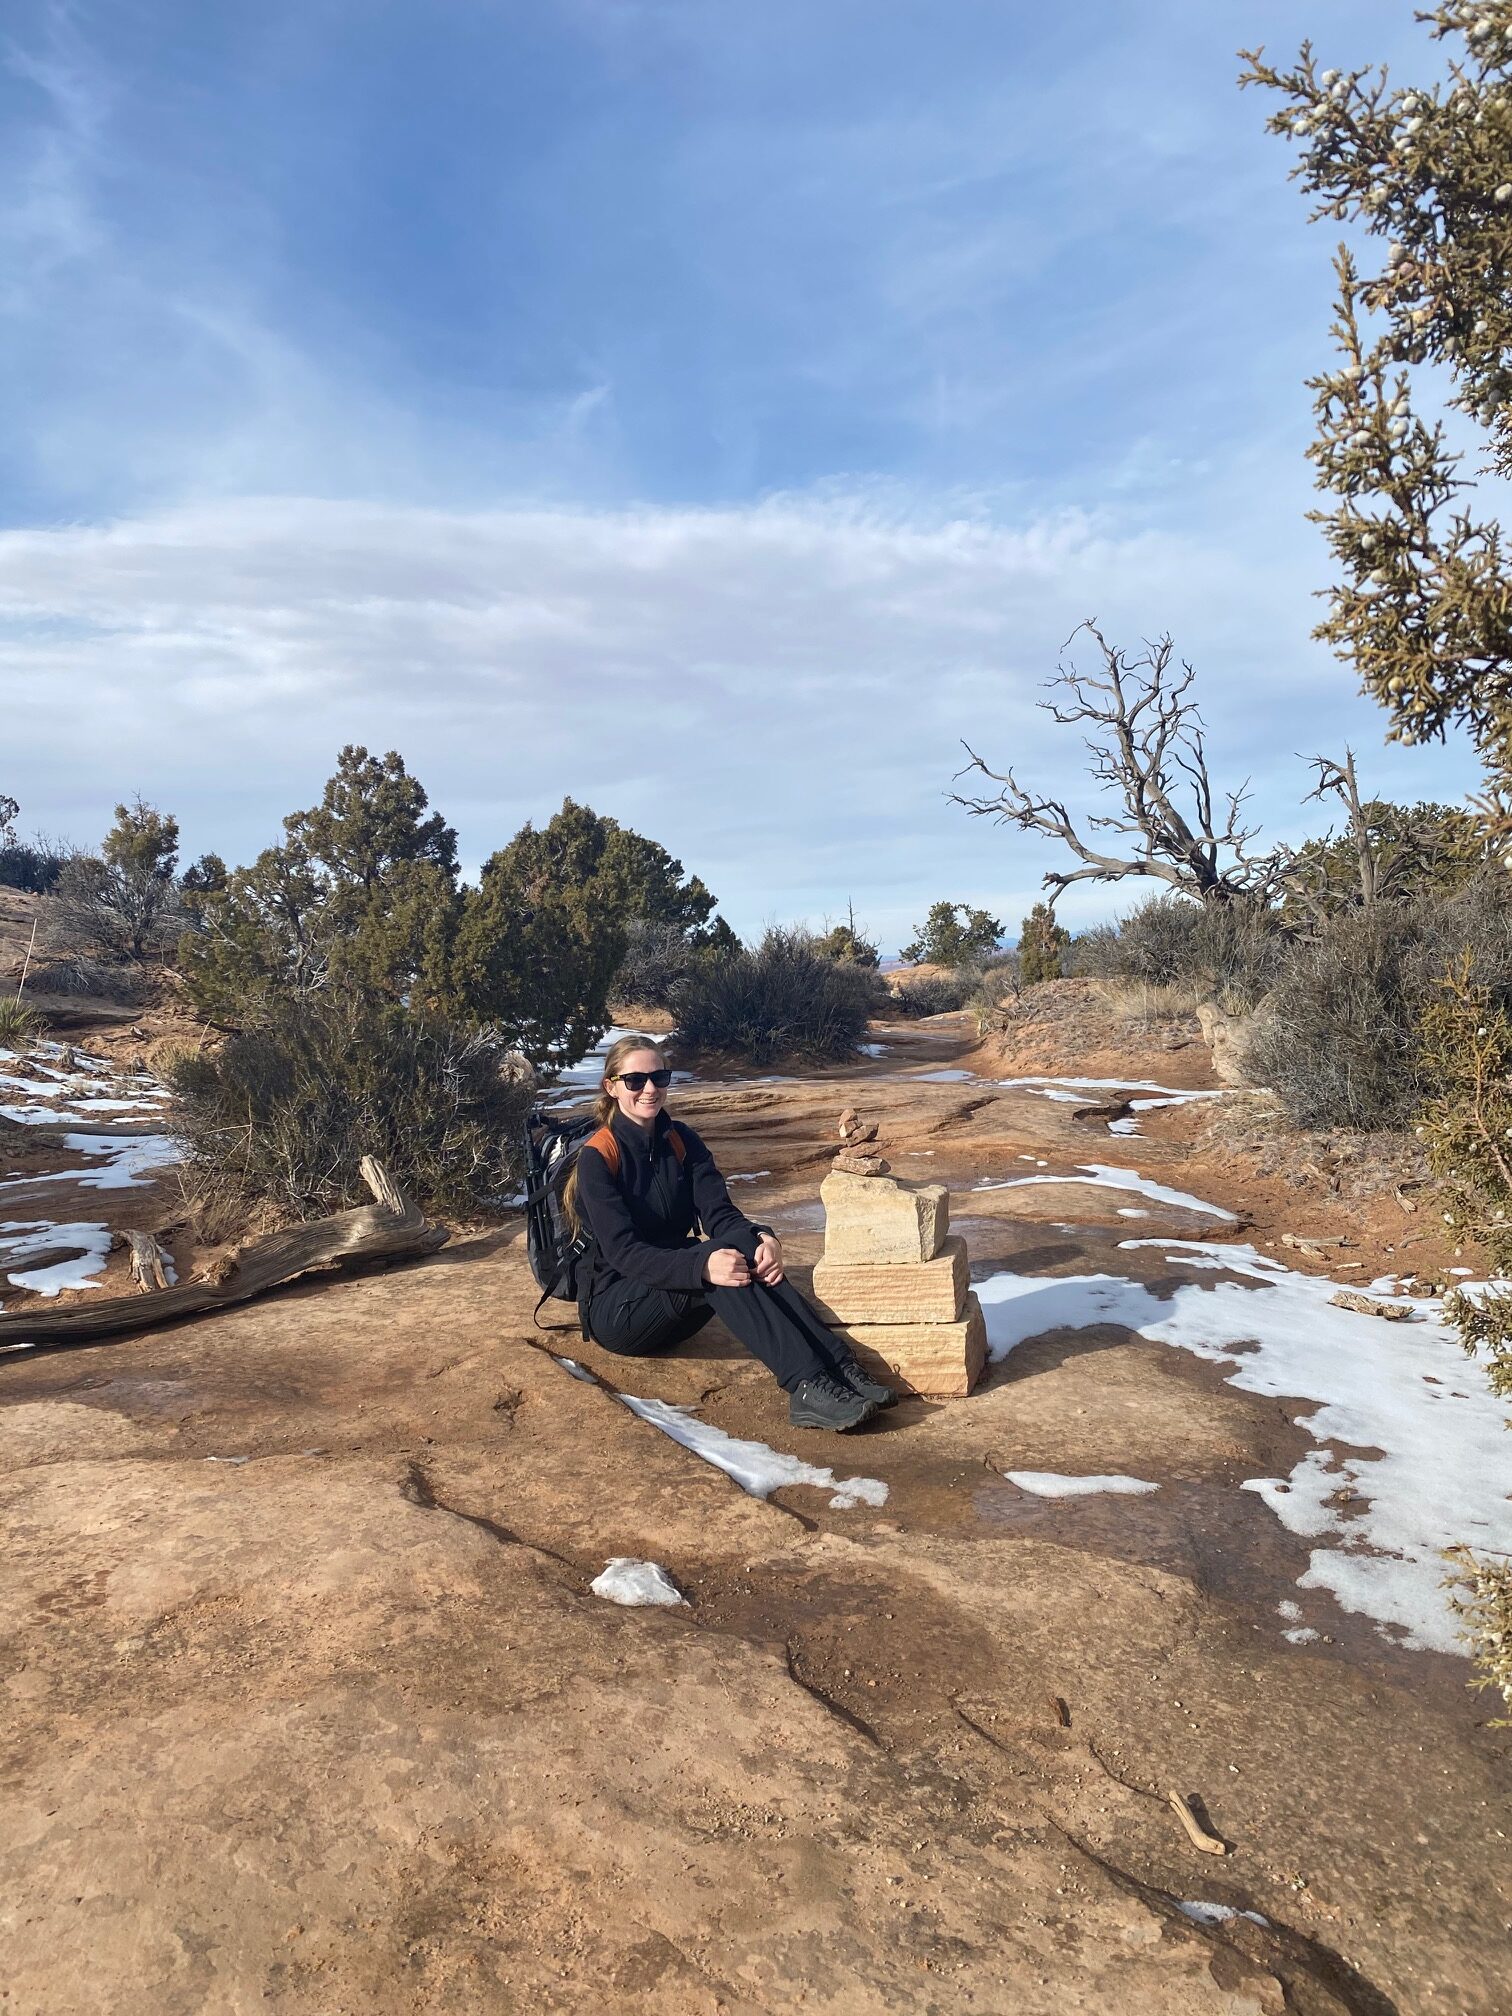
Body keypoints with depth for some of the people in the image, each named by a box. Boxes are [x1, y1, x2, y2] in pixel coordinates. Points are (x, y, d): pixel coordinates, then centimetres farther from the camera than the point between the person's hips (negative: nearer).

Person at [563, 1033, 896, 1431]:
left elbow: (719, 1213, -8)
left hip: (676, 1300, 5)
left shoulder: (681, 1140, 3)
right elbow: (624, 1252, -24)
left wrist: (762, 1238, -31)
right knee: (723, 1253, -33)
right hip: (614, 1309, -5)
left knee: (747, 1248, -27)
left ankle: (840, 1368, -37)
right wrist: (702, 1265, -40)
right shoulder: (597, 1157, -14)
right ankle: (809, 1387, -44)